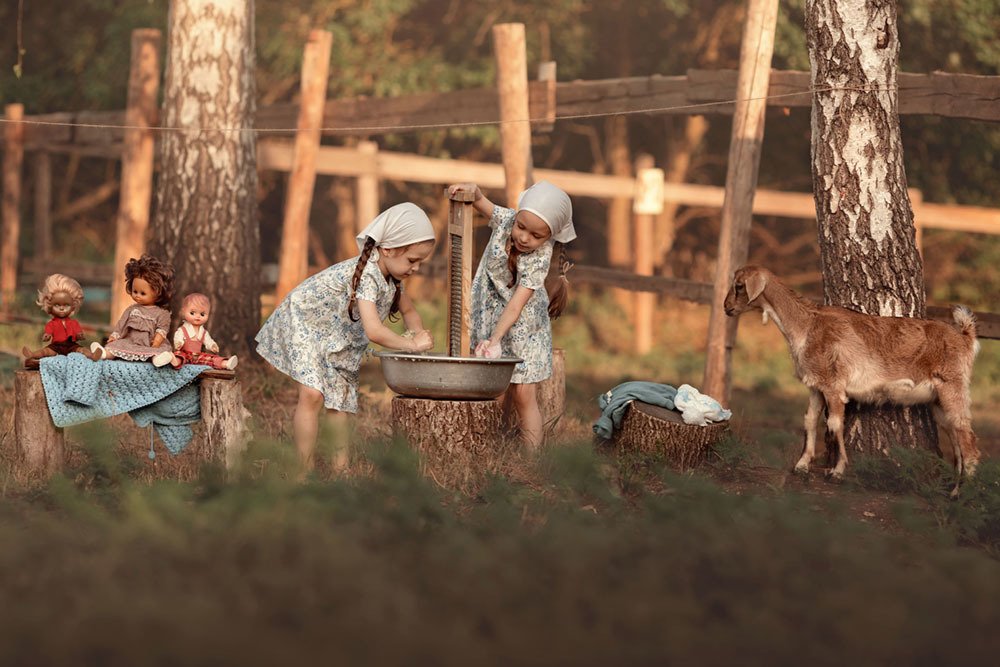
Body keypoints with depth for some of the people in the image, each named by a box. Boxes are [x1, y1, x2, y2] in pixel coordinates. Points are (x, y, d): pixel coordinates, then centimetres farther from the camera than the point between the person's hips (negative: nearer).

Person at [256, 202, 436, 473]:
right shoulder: (367, 275, -34)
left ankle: (340, 468, 11)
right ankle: (306, 472, -17)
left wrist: (418, 334, -6)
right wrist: (412, 345, -30)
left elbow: (409, 311, 14)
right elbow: (374, 331, -42)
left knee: (340, 398, 5)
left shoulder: (393, 278, -5)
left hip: (339, 336, 9)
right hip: (303, 322, -9)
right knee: (313, 394, -21)